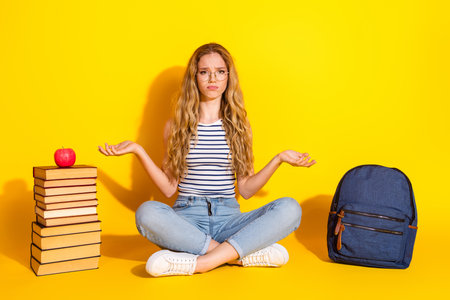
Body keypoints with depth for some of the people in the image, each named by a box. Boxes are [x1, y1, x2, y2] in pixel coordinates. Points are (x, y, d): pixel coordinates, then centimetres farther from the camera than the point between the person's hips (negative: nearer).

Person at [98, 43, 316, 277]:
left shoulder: (239, 126, 11)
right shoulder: (176, 126, 9)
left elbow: (246, 189, 8)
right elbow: (169, 189, 5)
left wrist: (278, 159, -2)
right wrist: (139, 151, -3)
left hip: (228, 217, 1)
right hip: (186, 218, -1)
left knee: (290, 209, -25)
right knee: (147, 213, -34)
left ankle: (199, 263, -30)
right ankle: (244, 255, -26)